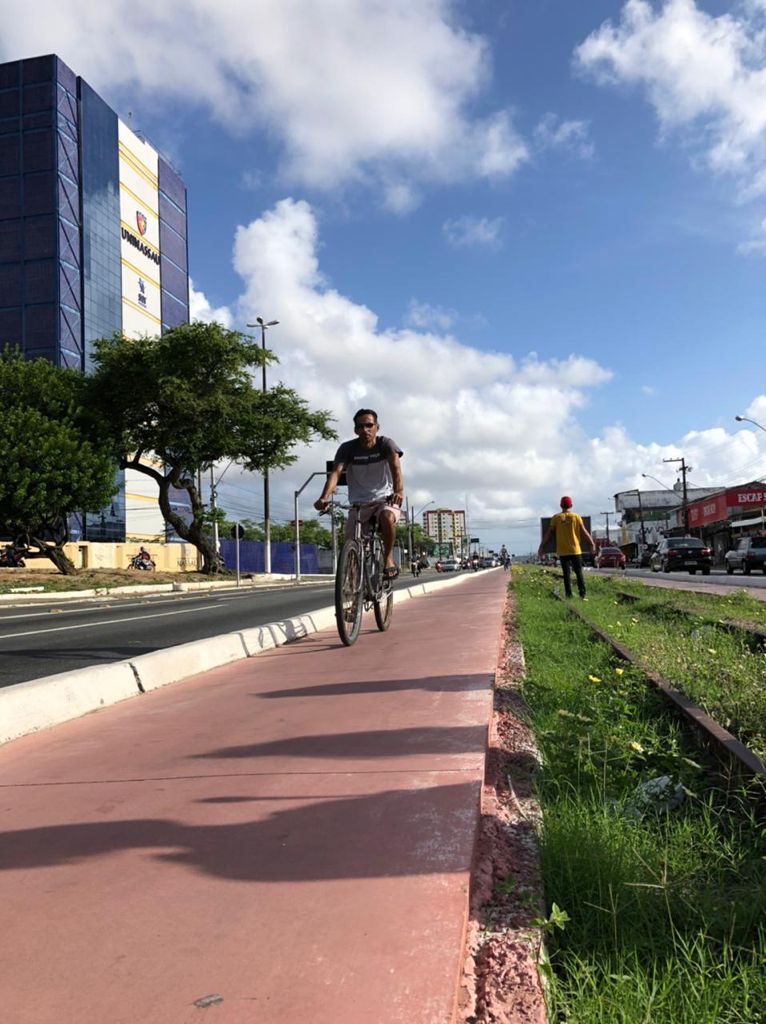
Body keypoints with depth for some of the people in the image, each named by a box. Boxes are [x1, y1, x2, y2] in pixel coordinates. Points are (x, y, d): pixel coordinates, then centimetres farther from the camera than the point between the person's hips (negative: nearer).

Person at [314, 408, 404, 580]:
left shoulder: (386, 444, -9)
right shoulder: (347, 448, -7)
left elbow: (395, 466, -27)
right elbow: (336, 472, -21)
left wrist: (399, 491, -48)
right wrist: (324, 497, -41)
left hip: (385, 500, -2)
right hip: (359, 504, 2)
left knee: (387, 517, -35)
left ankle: (388, 558, -11)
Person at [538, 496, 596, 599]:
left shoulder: (556, 518, -1)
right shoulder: (576, 517, -2)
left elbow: (548, 534, -1)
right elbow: (584, 532, -1)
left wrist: (541, 547, 5)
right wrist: (592, 543, 10)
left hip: (562, 552, 0)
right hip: (575, 550, 0)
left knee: (566, 574, 5)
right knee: (579, 573, 8)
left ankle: (569, 595, 4)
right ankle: (582, 594, 3)